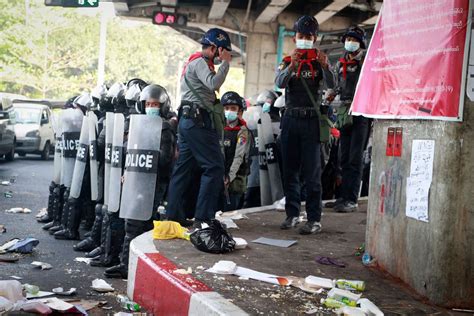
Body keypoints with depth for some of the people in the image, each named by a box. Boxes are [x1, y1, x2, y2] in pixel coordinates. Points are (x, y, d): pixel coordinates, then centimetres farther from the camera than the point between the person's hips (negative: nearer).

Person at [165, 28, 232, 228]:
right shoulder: (200, 62, -9)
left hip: (187, 120, 11)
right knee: (214, 166, -9)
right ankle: (203, 217, -11)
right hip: (199, 120, -11)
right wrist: (225, 62, -13)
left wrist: (221, 62, 15)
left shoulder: (194, 61, 23)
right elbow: (214, 84, -25)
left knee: (184, 167, 10)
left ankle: (173, 214, 12)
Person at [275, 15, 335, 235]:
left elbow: (331, 85, -11)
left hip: (311, 120, -3)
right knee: (289, 170, 8)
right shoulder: (287, 62, 10)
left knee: (312, 172, -5)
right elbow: (279, 83, -9)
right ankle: (292, 214, 17)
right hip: (290, 118, 3)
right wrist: (292, 66, -27)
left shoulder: (319, 62, 5)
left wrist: (325, 66, -30)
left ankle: (314, 220, -3)